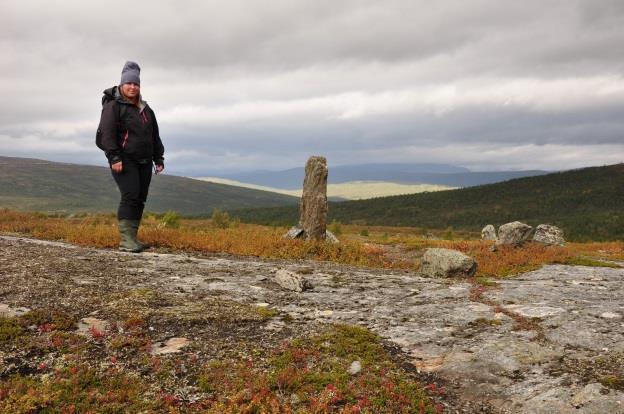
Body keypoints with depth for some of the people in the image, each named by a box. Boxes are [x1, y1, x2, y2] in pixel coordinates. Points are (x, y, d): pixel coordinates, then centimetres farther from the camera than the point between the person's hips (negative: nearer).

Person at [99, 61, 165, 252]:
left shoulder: (146, 109, 20)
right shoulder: (113, 106, -3)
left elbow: (155, 136, 23)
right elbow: (107, 133, -12)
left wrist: (159, 158, 17)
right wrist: (114, 158, -21)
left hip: (144, 161, 7)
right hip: (124, 160, -7)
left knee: (140, 199, 5)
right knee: (130, 196, -17)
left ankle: (131, 238, 11)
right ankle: (125, 239, -16)